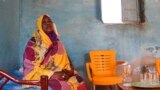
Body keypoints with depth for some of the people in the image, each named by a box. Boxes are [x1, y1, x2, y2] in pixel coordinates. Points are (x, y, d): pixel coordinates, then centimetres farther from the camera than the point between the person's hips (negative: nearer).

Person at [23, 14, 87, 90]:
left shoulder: (57, 42, 15)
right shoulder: (33, 43, -1)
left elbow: (65, 61, 14)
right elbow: (30, 67, -9)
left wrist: (68, 71, -9)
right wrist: (51, 74, -18)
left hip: (59, 75, 5)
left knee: (80, 83, -23)